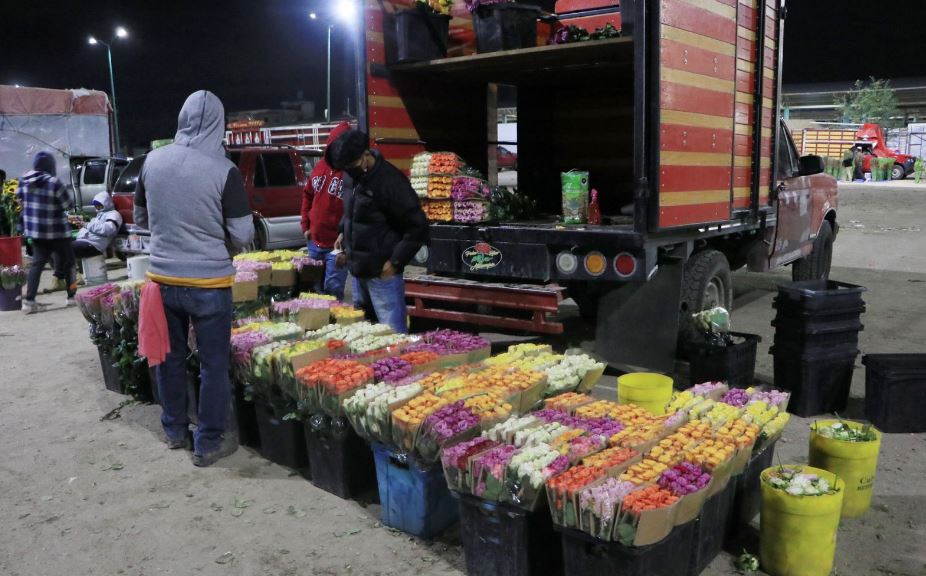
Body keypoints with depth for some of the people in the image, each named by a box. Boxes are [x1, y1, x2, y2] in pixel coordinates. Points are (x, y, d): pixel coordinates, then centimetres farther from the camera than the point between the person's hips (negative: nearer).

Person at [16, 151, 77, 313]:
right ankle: (72, 296, 17)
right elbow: (69, 204, -13)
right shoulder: (54, 183, -20)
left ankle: (29, 300, 2)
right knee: (67, 261, 11)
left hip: (34, 229, 6)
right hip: (56, 230, -6)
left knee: (37, 263, 10)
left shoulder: (24, 180, 0)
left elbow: (20, 198, 15)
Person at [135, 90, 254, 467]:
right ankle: (208, 444, 17)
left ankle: (175, 431, 34)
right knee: (213, 364, 8)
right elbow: (243, 235, -11)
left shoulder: (153, 160, -1)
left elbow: (141, 219, 12)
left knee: (170, 356, 19)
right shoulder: (224, 170, -13)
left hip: (162, 278, 4)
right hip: (209, 282, -4)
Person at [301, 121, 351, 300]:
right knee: (316, 288, 19)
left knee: (333, 291, -3)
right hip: (314, 241, 7)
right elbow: (308, 195, 17)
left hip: (337, 244, -6)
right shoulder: (320, 166, 6)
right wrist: (306, 225, 11)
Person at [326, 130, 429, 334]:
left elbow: (418, 227, -18)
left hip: (382, 273, -9)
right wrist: (344, 233, 12)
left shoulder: (390, 181, -18)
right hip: (359, 270, 9)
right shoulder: (356, 178, 6)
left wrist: (395, 262, -17)